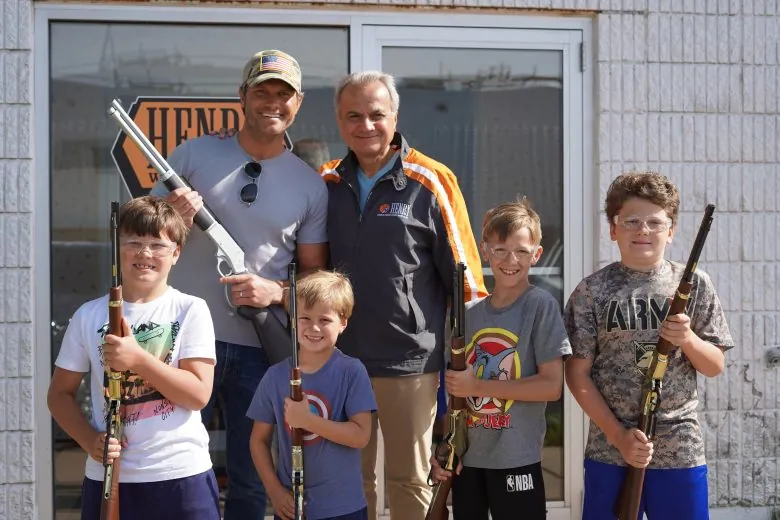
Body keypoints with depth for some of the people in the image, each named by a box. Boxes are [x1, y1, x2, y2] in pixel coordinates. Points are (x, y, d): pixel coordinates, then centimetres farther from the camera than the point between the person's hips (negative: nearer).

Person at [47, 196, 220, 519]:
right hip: (108, 478, 2)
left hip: (182, 475, -2)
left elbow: (199, 394, -10)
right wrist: (89, 441, -8)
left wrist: (138, 358, -20)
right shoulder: (89, 315, 3)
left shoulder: (190, 310, -3)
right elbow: (60, 393, 8)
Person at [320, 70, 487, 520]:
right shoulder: (327, 184, 6)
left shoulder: (430, 182, -5)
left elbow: (464, 273, -3)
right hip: (340, 360, 4)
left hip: (410, 360, -4)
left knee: (409, 480, 7)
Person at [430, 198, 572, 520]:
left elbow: (552, 386, -14)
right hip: (466, 458, 5)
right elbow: (456, 387, 12)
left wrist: (478, 386, -13)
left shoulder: (541, 305, -8)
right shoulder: (469, 313, 8)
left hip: (516, 460, -5)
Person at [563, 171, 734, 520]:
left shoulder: (694, 285, 2)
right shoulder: (592, 291, -2)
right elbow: (577, 374, -2)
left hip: (681, 452, 1)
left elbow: (715, 367, 6)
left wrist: (687, 339, -14)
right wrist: (619, 436, -10)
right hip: (609, 451, -1)